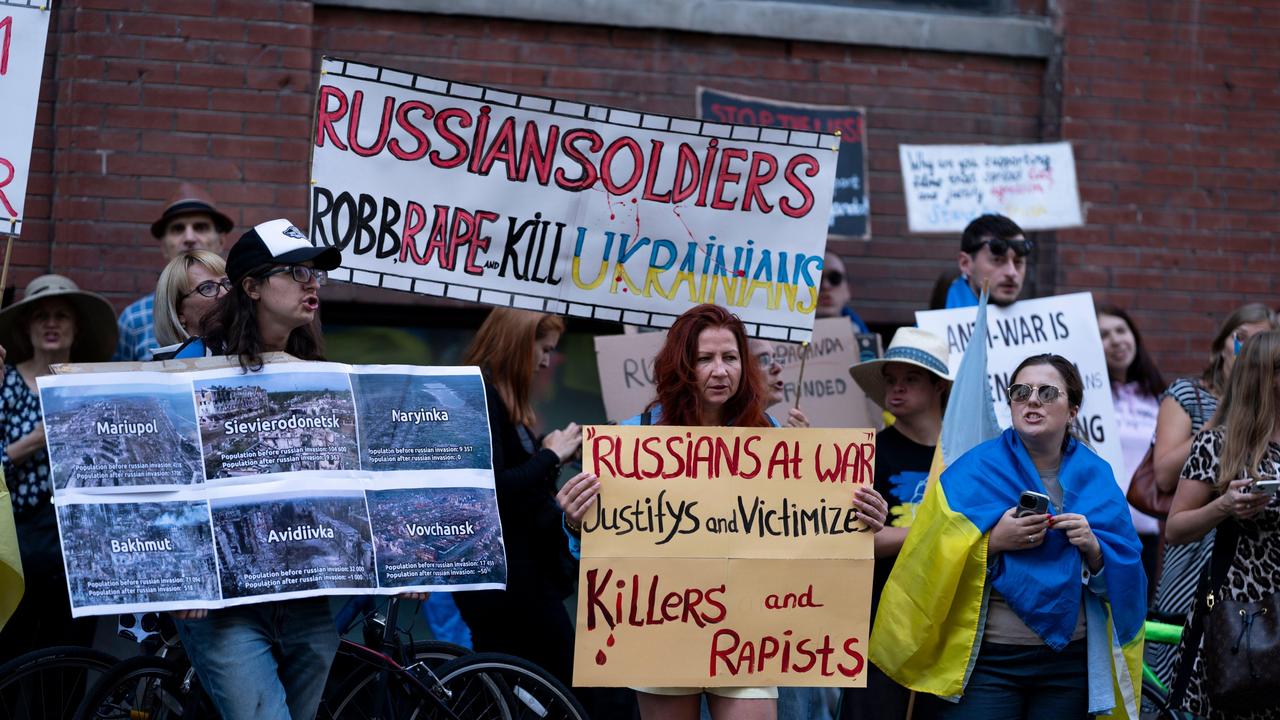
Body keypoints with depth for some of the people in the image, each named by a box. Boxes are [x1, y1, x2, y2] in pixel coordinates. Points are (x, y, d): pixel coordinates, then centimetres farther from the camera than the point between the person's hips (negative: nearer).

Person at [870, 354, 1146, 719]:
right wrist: (993, 542, -21)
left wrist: (1094, 548, -14)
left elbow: (1122, 580, 5)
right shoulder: (974, 470, -1)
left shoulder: (1096, 477, 7)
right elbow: (933, 563, -7)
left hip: (1069, 663, 3)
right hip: (986, 660, -3)